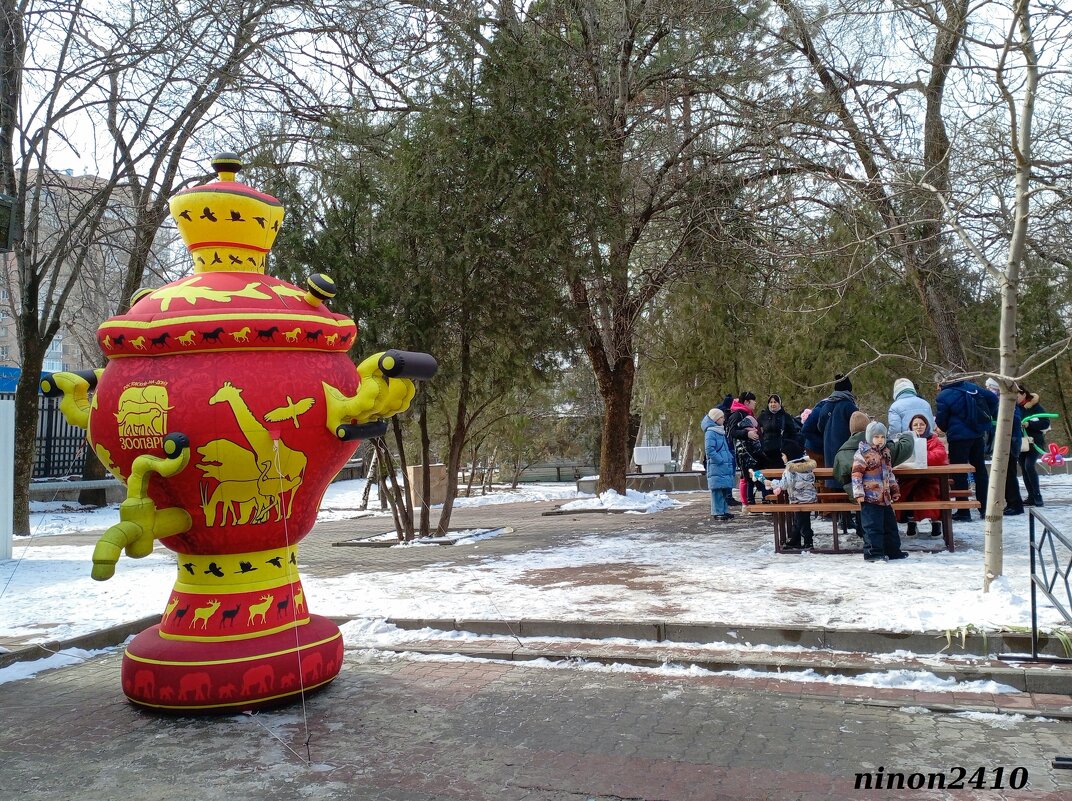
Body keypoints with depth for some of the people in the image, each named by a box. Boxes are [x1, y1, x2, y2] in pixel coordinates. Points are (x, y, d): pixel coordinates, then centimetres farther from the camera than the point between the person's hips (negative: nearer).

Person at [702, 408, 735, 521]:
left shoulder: (720, 431, 18)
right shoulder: (710, 432, -11)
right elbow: (709, 450, -20)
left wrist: (730, 459, 15)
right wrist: (720, 460, -17)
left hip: (725, 467, 9)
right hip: (716, 467, -9)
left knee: (723, 490, 12)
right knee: (717, 489, -6)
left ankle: (723, 511, 19)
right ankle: (717, 512, -1)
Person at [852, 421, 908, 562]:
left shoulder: (885, 453, 16)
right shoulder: (862, 453, -10)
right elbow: (856, 474, -14)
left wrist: (895, 490, 23)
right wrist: (859, 493, -19)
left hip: (885, 497, 8)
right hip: (870, 498, -8)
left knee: (890, 525, 15)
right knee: (873, 526, -7)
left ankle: (893, 550, 26)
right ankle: (873, 552, -1)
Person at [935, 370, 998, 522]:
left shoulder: (943, 397, -13)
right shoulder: (971, 387, 6)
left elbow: (941, 423, -9)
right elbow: (992, 398, 8)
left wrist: (941, 427, 13)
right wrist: (988, 416, 16)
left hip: (959, 438, -7)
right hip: (978, 434, 7)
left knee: (959, 473, 1)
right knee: (980, 468, 16)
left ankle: (963, 512, 3)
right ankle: (985, 508, 23)